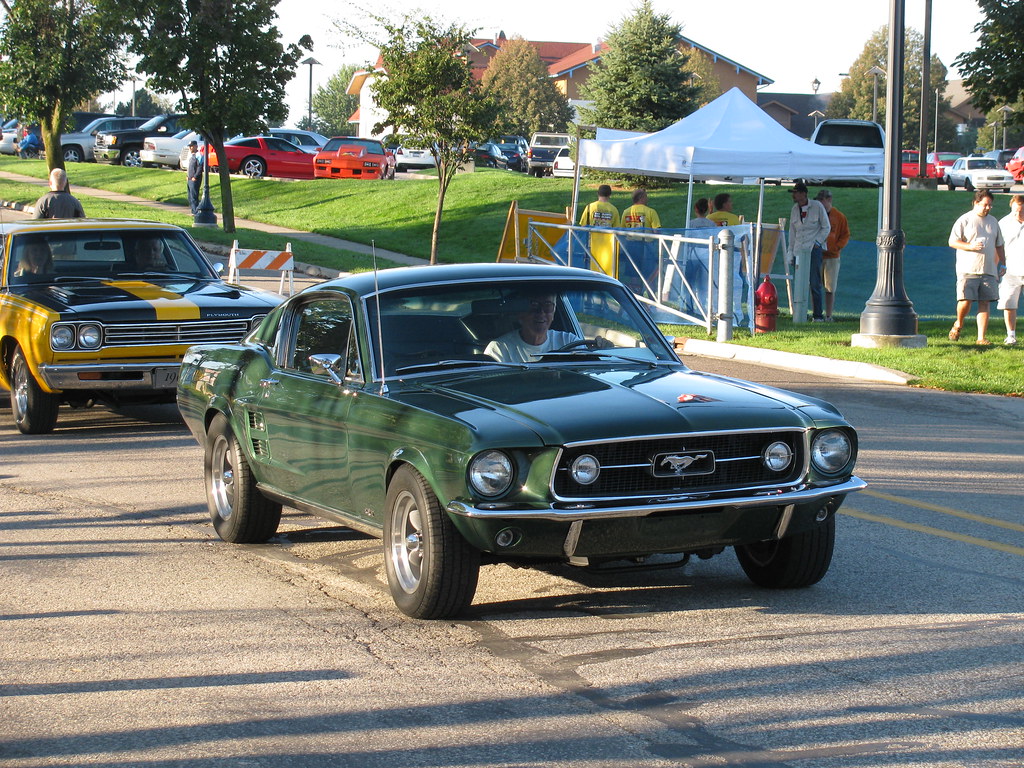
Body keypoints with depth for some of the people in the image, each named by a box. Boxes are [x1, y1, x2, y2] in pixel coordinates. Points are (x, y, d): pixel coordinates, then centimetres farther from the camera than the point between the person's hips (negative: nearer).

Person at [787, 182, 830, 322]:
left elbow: (826, 227, 3)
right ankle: (799, 314, 6)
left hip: (813, 250, -4)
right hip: (799, 250, 4)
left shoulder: (817, 206, -3)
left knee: (814, 284, -6)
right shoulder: (795, 209, 10)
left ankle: (818, 315, -1)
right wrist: (791, 252, 11)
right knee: (798, 284, 1)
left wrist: (817, 242, -8)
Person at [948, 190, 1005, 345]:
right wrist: (970, 246, -17)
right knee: (965, 301, -11)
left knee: (985, 303, -2)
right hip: (968, 269, -4)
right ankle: (959, 325, 19)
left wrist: (1003, 264, 18)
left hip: (988, 270, 4)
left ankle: (981, 338, -1)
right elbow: (952, 242, -3)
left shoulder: (993, 221, 18)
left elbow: (999, 245, 25)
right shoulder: (964, 220, 1)